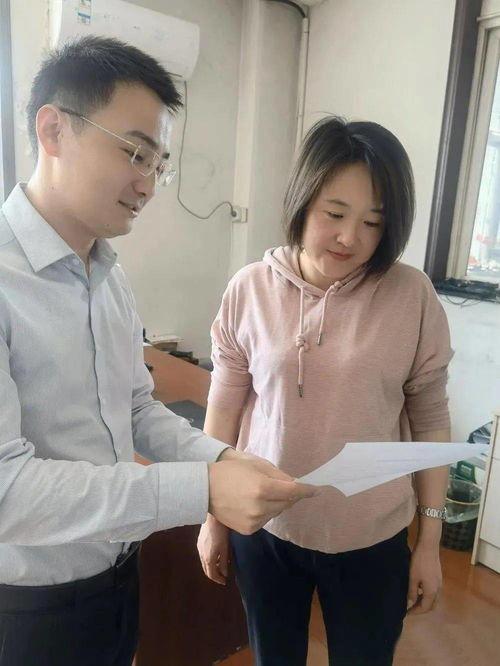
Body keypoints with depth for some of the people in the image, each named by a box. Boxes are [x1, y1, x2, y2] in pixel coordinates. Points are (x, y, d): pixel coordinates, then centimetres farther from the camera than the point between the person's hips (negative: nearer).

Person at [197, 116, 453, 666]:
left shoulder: (413, 296, -13)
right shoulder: (249, 290, -11)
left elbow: (430, 423, -4)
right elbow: (223, 412, -3)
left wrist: (430, 539, 1)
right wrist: (213, 517, 4)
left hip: (372, 540, 0)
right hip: (264, 528, 1)